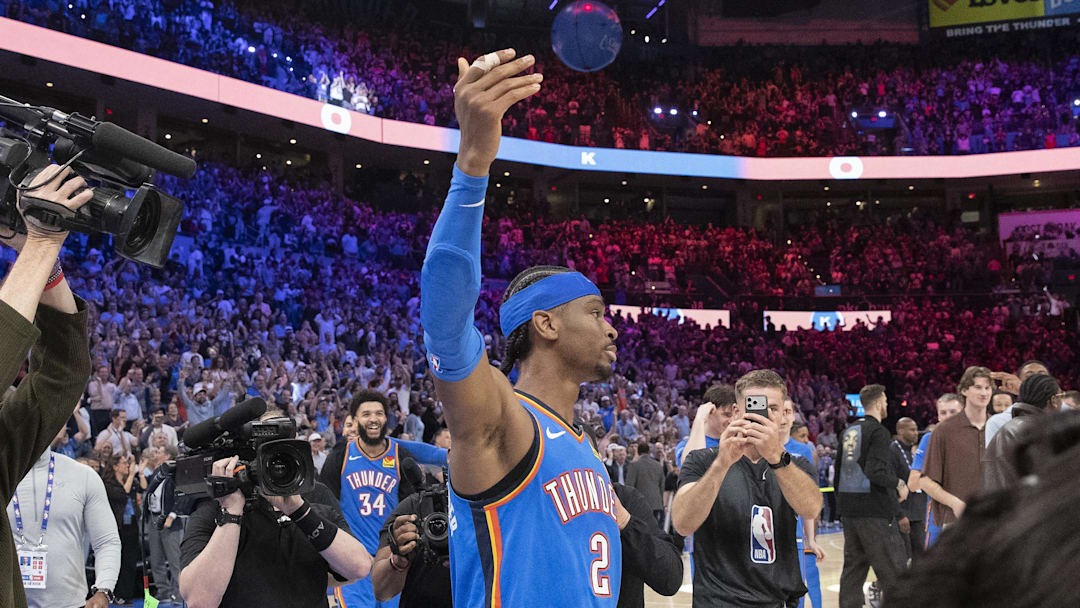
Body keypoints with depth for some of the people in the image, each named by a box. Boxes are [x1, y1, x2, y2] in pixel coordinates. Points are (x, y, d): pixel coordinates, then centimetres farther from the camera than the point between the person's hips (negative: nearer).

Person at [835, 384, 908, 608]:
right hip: (875, 512, -8)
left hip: (848, 511, 8)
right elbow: (876, 472, -22)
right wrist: (899, 483, -6)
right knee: (894, 572, -3)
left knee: (853, 569, 12)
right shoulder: (878, 432, -11)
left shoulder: (847, 432, 12)